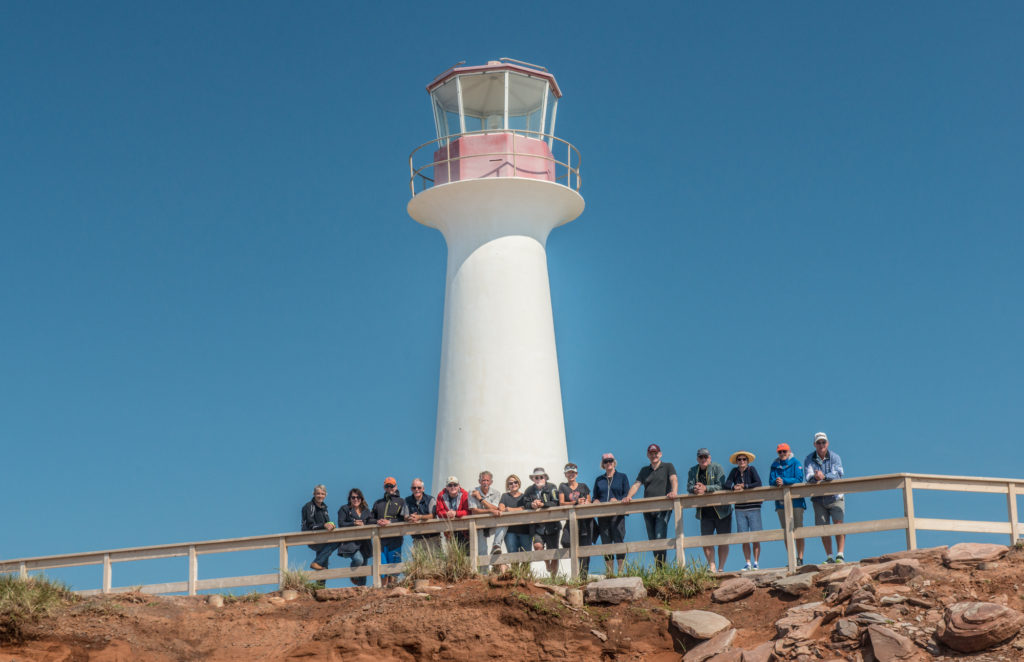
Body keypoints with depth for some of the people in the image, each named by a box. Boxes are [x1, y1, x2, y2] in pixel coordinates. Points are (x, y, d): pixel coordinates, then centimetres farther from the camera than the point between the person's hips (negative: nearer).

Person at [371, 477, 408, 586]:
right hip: (380, 538, 3)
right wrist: (377, 522, -5)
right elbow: (371, 519, 18)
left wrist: (390, 522, -13)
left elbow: (404, 519, -1)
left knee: (393, 564, -5)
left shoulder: (401, 501, 12)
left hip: (395, 538, -3)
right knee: (382, 564, -2)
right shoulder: (378, 503, 23)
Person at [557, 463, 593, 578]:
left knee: (585, 547, -5)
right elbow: (561, 503, 1)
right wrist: (576, 502, -14)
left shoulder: (583, 486, 15)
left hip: (585, 519, 1)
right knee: (566, 542, -24)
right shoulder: (563, 487, 12)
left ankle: (583, 573, 1)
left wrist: (586, 503, -9)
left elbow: (589, 502, 16)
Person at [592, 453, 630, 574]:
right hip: (602, 515, 3)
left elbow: (626, 495, 3)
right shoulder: (599, 480, 18)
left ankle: (621, 572, -9)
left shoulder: (622, 477, 10)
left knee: (619, 541, -11)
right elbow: (595, 497, 18)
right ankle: (609, 573, 4)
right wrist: (596, 502, -5)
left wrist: (617, 500, -14)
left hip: (617, 514, -3)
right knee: (606, 544, 1)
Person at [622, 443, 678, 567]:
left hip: (663, 508, -5)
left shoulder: (668, 467, 10)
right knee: (652, 540, 3)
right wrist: (628, 496, -10)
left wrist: (674, 492, -29)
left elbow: (674, 479, -7)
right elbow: (636, 484, 11)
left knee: (660, 537, -17)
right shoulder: (644, 470, 21)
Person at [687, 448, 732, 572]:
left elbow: (721, 485, -16)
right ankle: (712, 568, 4)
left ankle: (721, 568, 4)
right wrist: (695, 489, -23)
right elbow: (689, 487, 0)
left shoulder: (717, 468, -5)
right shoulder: (693, 471, 9)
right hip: (704, 512, 3)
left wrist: (705, 488, -29)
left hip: (721, 510, -3)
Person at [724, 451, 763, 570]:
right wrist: (734, 488, -21)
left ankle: (756, 563, 1)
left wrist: (744, 487, -14)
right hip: (740, 509, 3)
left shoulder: (751, 470, -2)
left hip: (753, 508, -3)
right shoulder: (734, 472, 7)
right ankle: (747, 563, 10)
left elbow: (759, 483, -14)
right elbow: (727, 485, -1)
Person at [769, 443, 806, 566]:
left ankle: (800, 558, -3)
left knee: (798, 530, -5)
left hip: (796, 501, -3)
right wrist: (776, 482, -19)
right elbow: (771, 481, 4)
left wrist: (784, 481, -20)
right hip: (781, 502, 3)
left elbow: (799, 479, -9)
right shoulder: (775, 465, 12)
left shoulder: (795, 463, 3)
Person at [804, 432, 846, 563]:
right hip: (818, 499, 2)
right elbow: (808, 477, -11)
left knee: (838, 524, -14)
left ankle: (840, 555, -10)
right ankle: (829, 557, 10)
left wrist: (824, 476, -34)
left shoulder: (834, 457, 0)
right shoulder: (809, 459, 3)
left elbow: (838, 473, -16)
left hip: (835, 497, -2)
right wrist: (815, 477, -34)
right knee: (823, 528, 2)